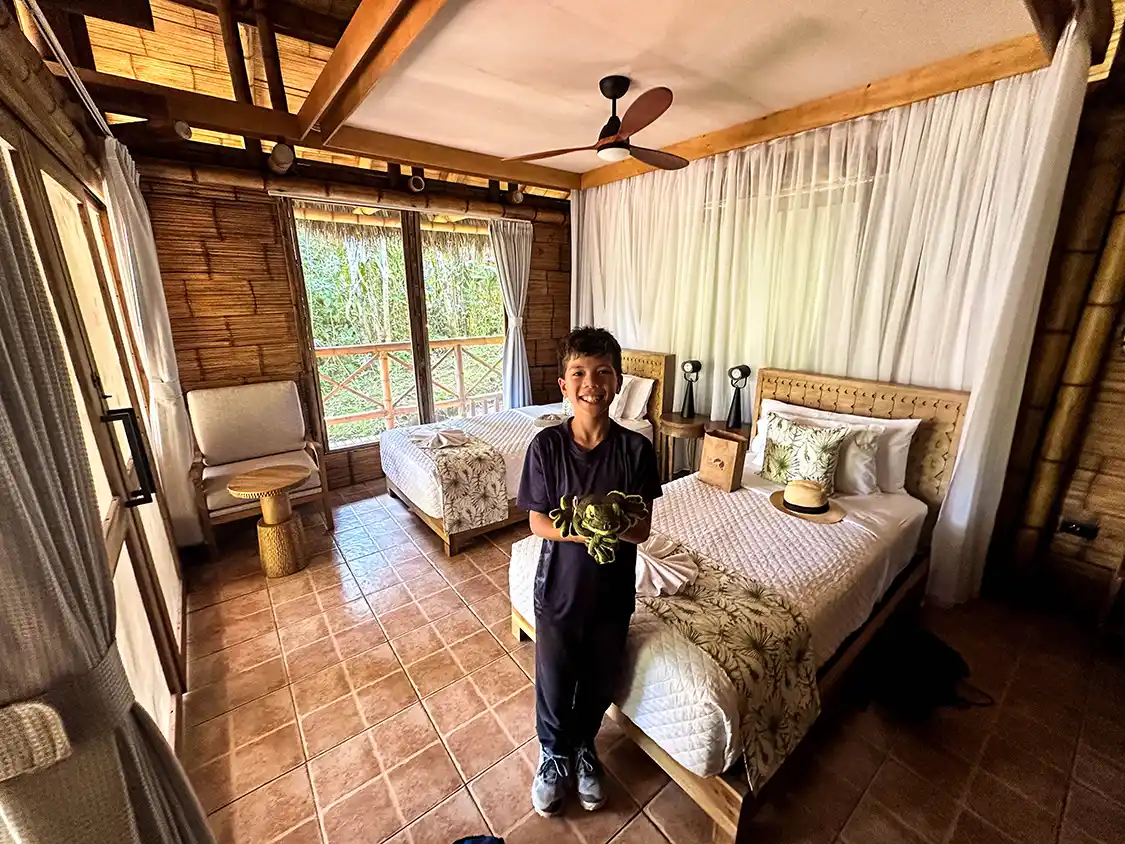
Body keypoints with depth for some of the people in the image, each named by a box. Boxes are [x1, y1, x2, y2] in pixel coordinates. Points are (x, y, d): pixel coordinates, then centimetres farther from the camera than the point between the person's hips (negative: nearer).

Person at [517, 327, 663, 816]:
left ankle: (584, 748, 55)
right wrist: (580, 530, -28)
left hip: (613, 591, 1)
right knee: (554, 685, 19)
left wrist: (614, 526, -31)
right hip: (558, 589, -1)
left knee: (600, 683, 22)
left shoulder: (636, 448, -14)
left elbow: (643, 530, -9)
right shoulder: (546, 445, -16)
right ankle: (553, 756, 51)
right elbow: (538, 524, -10)